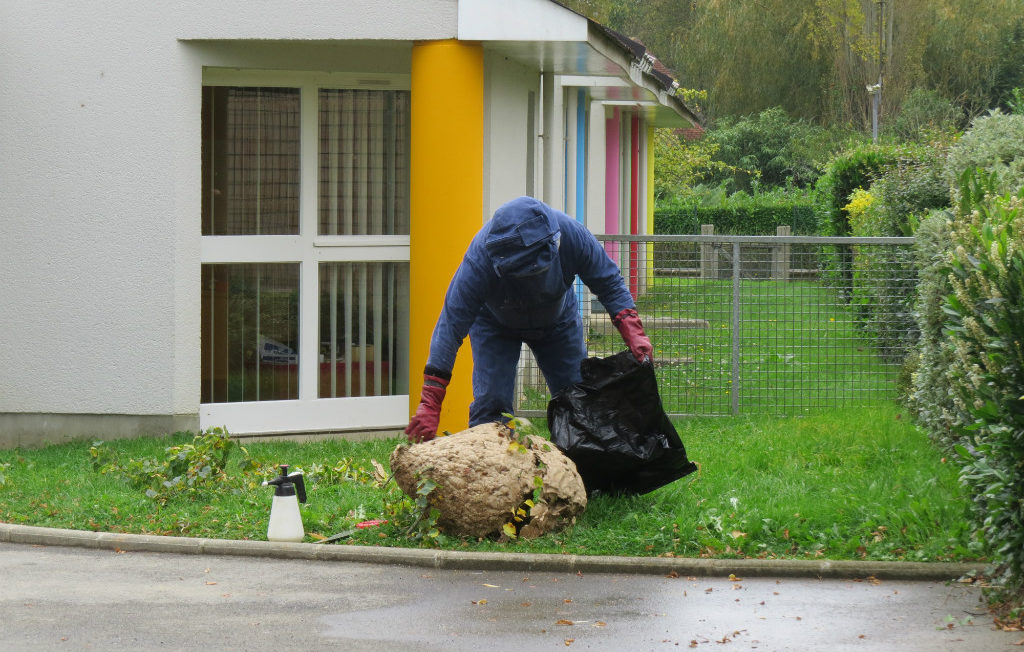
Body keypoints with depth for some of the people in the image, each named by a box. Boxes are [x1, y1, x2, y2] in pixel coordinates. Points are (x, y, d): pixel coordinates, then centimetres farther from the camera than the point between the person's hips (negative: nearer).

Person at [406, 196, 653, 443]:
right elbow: (451, 325, -38)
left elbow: (609, 283, -17)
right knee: (491, 402, -17)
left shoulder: (573, 235, -36)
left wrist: (632, 331, -30)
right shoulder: (480, 259, -41)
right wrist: (430, 404, -41)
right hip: (494, 324, -2)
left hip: (558, 320, 3)